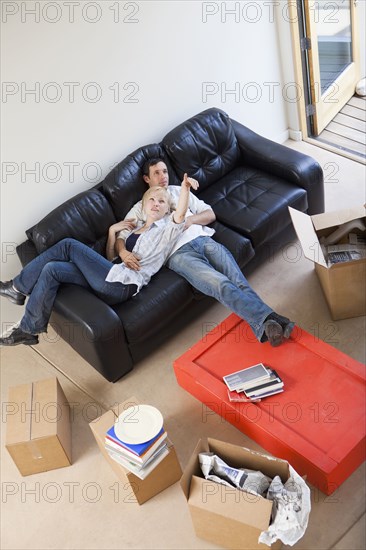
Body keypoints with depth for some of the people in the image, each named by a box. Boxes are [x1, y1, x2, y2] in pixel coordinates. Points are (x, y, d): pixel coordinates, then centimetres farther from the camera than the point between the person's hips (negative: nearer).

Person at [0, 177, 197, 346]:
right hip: (113, 279, 8)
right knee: (51, 269, -7)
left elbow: (180, 214, -20)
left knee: (68, 245, -14)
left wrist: (185, 188, -37)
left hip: (123, 284, -8)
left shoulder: (166, 227, 5)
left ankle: (18, 287, -2)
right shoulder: (137, 226, 27)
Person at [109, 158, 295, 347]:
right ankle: (267, 321, -46)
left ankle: (266, 326, -41)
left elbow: (210, 214, 25)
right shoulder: (140, 209, 21)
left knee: (238, 282, -24)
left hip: (203, 239, 4)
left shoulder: (178, 191, 29)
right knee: (220, 284, -31)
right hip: (178, 252, -4)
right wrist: (123, 252, -14)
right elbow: (119, 237, 10)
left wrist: (190, 220, 3)